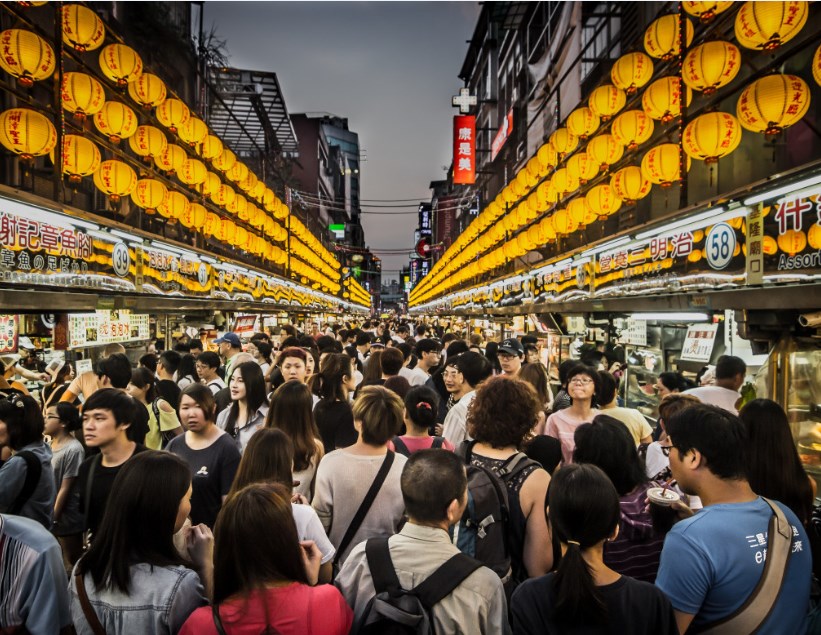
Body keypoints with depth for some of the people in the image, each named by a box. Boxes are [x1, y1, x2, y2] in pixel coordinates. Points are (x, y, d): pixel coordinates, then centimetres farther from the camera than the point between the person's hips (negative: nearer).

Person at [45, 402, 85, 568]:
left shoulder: (73, 449, -18)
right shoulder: (49, 445, 5)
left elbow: (65, 488, -16)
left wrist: (53, 518, -13)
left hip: (66, 516, -7)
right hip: (47, 513, 7)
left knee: (71, 563, 7)